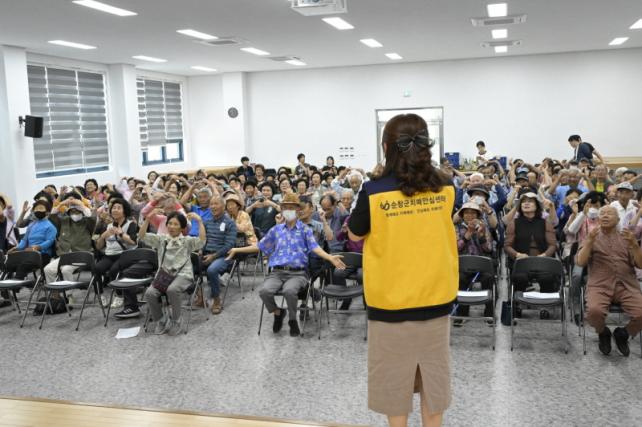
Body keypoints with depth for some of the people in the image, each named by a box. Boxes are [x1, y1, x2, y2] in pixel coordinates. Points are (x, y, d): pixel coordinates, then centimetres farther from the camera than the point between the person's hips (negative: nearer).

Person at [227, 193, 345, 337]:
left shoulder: (305, 229, 9)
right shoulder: (276, 229, 18)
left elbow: (315, 247, -6)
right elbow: (260, 246, 23)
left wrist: (330, 258, -24)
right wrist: (237, 250, 21)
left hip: (298, 273, -3)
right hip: (277, 272, 3)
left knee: (289, 291, -37)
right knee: (264, 291, -29)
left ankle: (293, 320, -7)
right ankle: (278, 313, 4)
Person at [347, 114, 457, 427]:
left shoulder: (374, 191, -15)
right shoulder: (445, 188, -5)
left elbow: (355, 236, 0)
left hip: (390, 299, -3)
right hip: (436, 296, 3)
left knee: (395, 377, 13)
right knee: (433, 373, 17)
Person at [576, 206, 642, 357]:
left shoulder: (626, 238, 18)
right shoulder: (591, 238, 15)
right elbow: (580, 262, 1)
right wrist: (590, 242, -13)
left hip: (627, 285, 2)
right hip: (600, 285, -2)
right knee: (594, 311, -33)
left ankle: (623, 334, 10)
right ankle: (603, 333, 4)